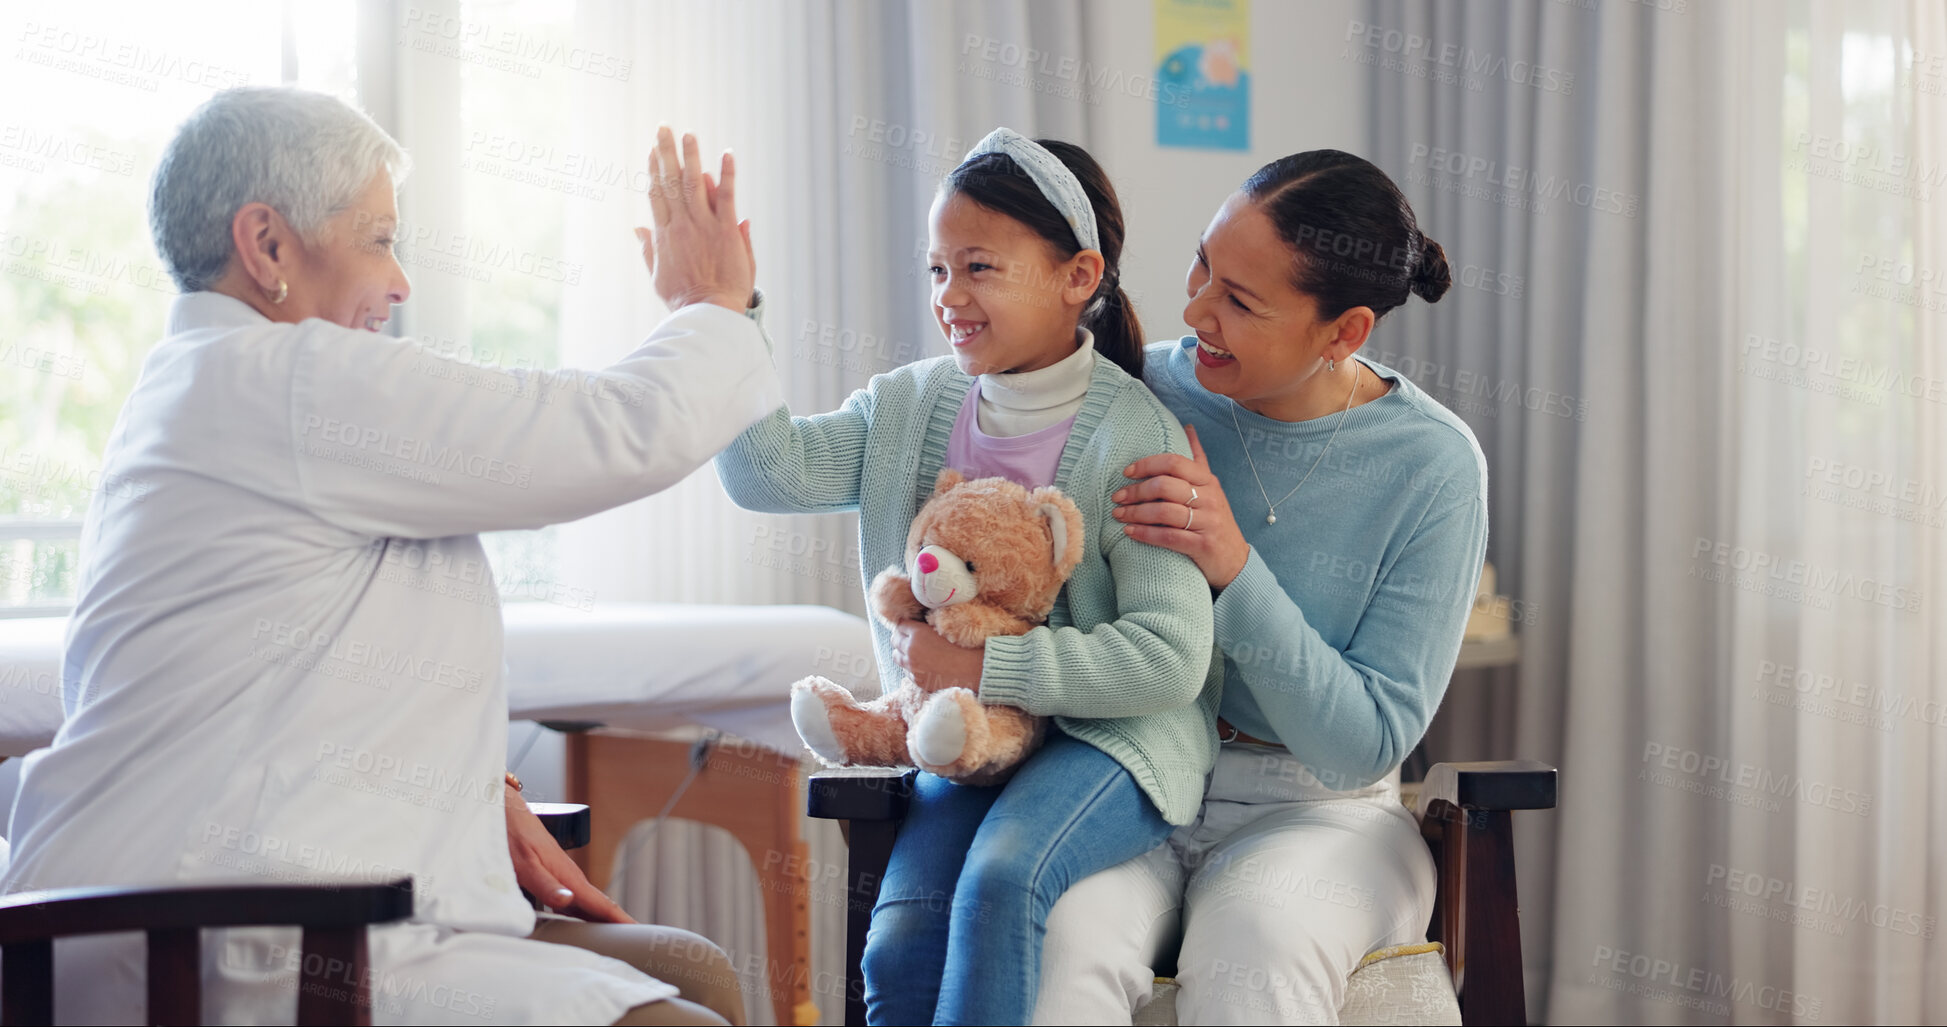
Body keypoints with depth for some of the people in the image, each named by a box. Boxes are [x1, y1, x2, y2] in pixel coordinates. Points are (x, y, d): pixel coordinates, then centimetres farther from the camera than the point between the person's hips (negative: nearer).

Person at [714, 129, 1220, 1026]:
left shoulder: (1134, 434, -12)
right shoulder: (911, 404, 7)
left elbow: (1170, 659, -18)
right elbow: (771, 473, -9)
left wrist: (986, 667, -22)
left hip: (1112, 733, -5)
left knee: (1002, 877, -32)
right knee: (900, 948, -17)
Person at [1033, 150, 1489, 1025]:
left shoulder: (1433, 468, -7)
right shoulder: (1144, 391, 0)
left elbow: (1366, 745, -11)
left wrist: (1235, 569, -22)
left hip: (1313, 812, -1)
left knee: (1256, 943, -36)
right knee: (1057, 936, -33)